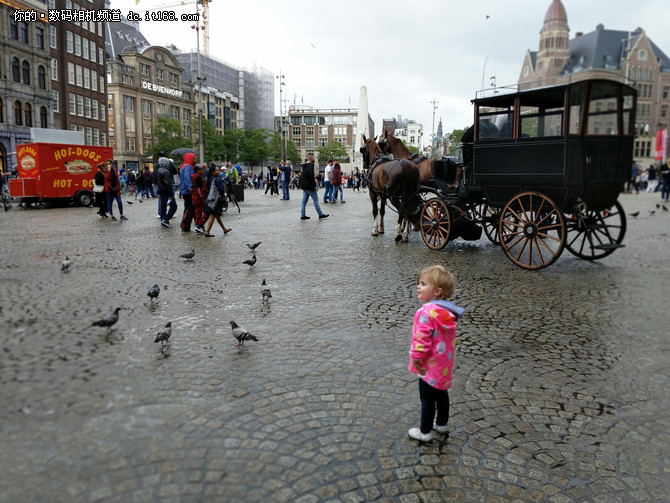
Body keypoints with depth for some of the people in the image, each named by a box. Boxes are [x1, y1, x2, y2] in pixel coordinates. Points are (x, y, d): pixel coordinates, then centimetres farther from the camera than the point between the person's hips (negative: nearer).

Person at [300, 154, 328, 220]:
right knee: (315, 200, -1)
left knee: (304, 201, 8)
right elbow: (311, 177, -23)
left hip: (304, 187, 9)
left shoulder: (304, 166, 14)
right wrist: (314, 185, -15)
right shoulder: (310, 166, -17)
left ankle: (302, 215, 8)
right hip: (310, 187, -9)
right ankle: (320, 214, 6)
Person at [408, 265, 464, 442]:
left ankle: (425, 432, 20)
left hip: (430, 364, -8)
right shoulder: (447, 310, -1)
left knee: (427, 398, 7)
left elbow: (422, 339, -27)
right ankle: (441, 423, 41)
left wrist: (416, 357, -12)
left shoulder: (427, 312, -28)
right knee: (441, 393, 23)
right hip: (444, 362, 8)